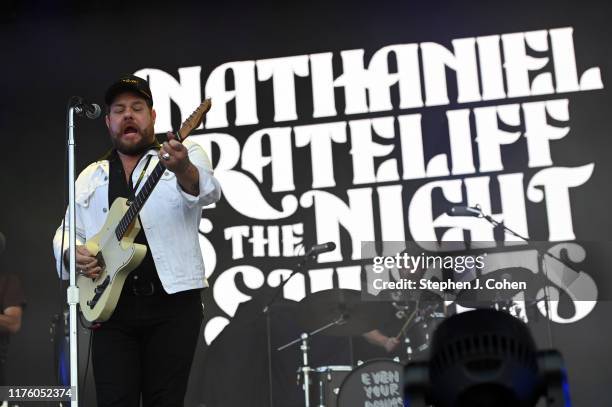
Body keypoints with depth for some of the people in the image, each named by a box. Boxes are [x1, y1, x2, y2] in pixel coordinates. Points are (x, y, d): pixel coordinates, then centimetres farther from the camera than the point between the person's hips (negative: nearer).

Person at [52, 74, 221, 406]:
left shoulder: (185, 155, 5)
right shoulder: (90, 177, 18)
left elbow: (207, 192, -15)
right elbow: (67, 232, 18)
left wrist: (182, 169, -38)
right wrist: (73, 255, -6)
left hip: (172, 299, -3)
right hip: (110, 303, 3)